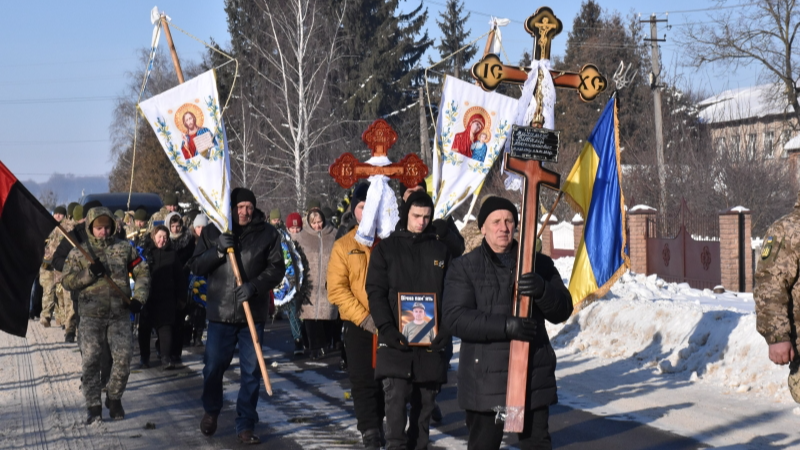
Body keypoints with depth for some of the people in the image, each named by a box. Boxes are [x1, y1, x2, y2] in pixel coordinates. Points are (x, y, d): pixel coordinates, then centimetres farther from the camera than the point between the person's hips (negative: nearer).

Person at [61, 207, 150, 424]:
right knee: (91, 361, -4)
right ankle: (93, 406, 5)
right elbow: (67, 282, -2)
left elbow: (142, 273, 9)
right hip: (91, 315, -1)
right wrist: (89, 273, -16)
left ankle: (114, 398, 19)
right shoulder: (78, 253, 4)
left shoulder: (124, 248, 6)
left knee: (123, 358, -2)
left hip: (120, 314, 1)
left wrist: (139, 298, -3)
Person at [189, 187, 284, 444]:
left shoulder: (267, 234, 2)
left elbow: (276, 268, -3)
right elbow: (196, 266, 1)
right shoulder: (212, 232, 5)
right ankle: (211, 411, 34)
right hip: (220, 312, 0)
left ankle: (246, 426, 11)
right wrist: (218, 251, -15)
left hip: (253, 313, 0)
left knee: (251, 372, 2)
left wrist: (254, 286, -18)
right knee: (214, 367, 7)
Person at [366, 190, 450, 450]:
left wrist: (446, 329, -4)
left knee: (425, 401, 7)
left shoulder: (440, 250, 12)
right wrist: (386, 328, -14)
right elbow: (375, 291, -1)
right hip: (396, 341, -3)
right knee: (396, 397, -14)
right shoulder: (386, 248, 6)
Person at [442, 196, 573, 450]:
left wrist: (543, 290, -22)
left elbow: (562, 310, 2)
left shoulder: (539, 264, 8)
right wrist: (505, 326, -24)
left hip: (533, 376, 2)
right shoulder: (464, 267, 1)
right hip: (484, 378, -2)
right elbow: (454, 317, -11)